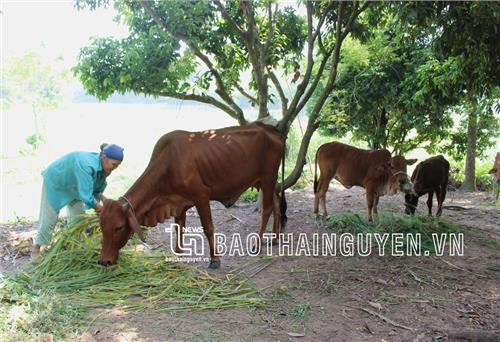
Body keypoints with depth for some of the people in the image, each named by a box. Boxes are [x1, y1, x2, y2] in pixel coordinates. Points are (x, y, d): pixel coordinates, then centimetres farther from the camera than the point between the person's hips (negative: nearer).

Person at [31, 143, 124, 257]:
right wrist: (101, 209, -35)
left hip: (73, 186, 8)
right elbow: (86, 195, -43)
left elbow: (97, 190, 0)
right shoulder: (86, 165, -42)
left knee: (78, 214, 6)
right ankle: (37, 246, 17)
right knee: (49, 215, 0)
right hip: (55, 181, -8)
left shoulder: (103, 168, -16)